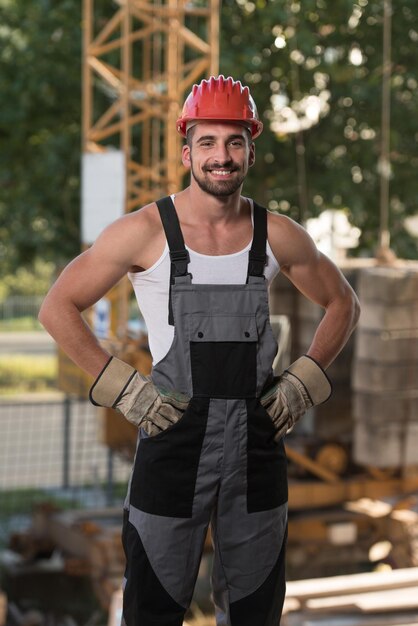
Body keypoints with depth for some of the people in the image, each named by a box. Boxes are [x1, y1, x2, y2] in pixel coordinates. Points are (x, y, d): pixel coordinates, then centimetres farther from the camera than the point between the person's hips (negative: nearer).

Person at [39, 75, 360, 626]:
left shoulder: (278, 236, 2)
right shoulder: (145, 231, -7)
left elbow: (342, 304, 17)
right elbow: (58, 308, -3)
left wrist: (304, 383, 5)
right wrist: (123, 390, -8)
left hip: (257, 438, 3)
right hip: (174, 436, -3)